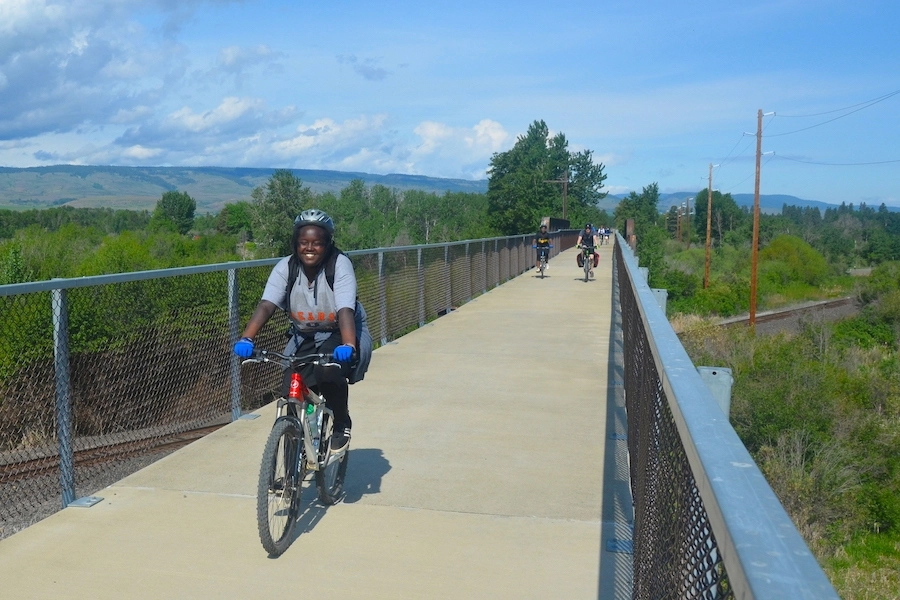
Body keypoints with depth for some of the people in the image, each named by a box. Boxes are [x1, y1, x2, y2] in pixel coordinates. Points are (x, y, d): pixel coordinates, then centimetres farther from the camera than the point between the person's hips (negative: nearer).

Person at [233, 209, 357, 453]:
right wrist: (246, 338, -41)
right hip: (303, 338, 4)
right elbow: (266, 305, -24)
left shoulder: (340, 265, -21)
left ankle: (341, 425, -5)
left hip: (336, 337, -3)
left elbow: (345, 310, -34)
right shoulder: (286, 267, -12)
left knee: (329, 371, -33)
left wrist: (348, 346, -51)